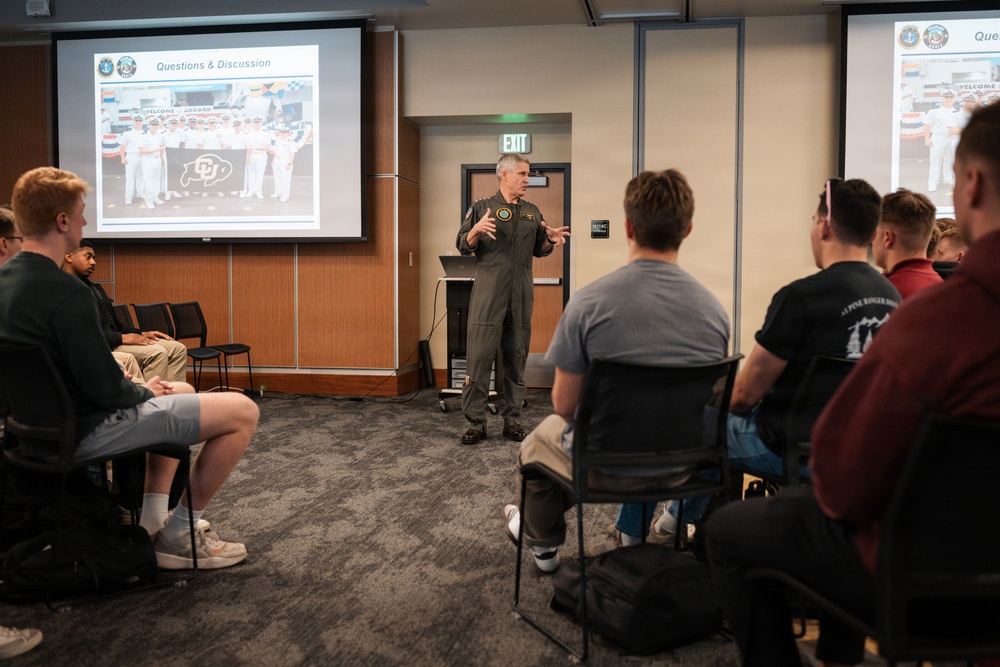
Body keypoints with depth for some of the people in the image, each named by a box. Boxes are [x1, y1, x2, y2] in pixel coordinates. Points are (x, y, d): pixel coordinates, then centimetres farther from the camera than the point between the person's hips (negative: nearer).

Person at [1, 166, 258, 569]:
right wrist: (145, 392, -3)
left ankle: (152, 521, 25)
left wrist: (141, 389, 10)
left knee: (181, 392, 30)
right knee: (241, 411, -9)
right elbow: (104, 389, -24)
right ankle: (178, 533, 6)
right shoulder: (66, 294, -26)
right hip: (85, 433, -10)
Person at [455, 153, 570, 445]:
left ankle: (512, 420, 17)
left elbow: (538, 250, 19)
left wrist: (551, 240, -2)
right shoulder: (482, 207, 2)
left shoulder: (532, 212, 14)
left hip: (522, 292, 4)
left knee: (517, 356, 8)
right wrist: (476, 229, -21)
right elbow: (463, 247, -1)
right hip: (489, 292, -4)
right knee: (480, 355, -6)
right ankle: (476, 422, 1)